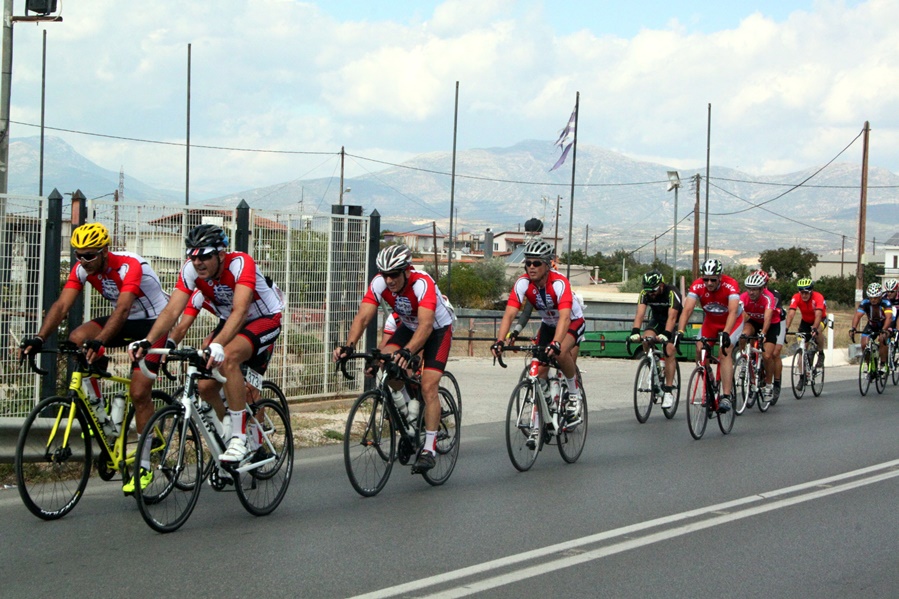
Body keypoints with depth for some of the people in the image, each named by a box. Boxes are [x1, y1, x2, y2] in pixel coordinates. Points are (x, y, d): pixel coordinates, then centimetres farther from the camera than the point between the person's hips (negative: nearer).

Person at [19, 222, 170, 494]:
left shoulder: (129, 266, -29)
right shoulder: (82, 269, -10)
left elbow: (122, 309, -42)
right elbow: (62, 305, -18)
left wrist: (98, 342, -57)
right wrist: (39, 338, -33)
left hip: (152, 322, -6)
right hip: (124, 322, 6)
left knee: (139, 393, -15)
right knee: (77, 338, -21)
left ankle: (144, 465, -4)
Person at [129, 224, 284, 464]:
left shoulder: (240, 263, -32)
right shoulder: (191, 269, -17)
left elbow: (240, 311, -44)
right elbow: (172, 310, -24)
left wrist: (218, 345, -59)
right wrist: (146, 342, -39)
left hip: (265, 320, -6)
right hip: (228, 323, 6)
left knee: (228, 357, -34)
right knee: (205, 386, -8)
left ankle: (240, 439, -27)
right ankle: (223, 438, 18)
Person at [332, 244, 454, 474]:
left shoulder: (422, 283, -37)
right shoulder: (379, 283, -23)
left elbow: (426, 325, -48)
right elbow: (362, 317, -29)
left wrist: (407, 351, -64)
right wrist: (348, 346, -46)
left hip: (438, 328, -5)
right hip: (409, 327, 5)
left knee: (428, 387, -17)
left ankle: (429, 448, -9)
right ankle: (407, 412, 1)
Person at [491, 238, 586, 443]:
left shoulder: (559, 283, -34)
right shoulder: (523, 283, -23)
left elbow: (564, 317, -46)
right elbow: (509, 314, -31)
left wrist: (555, 343, -62)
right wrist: (500, 341, -47)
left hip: (573, 322, -5)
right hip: (547, 324, 5)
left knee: (560, 353, -33)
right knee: (540, 369, -5)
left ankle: (574, 393, -8)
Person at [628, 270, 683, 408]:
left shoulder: (672, 293, -31)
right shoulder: (645, 293, -20)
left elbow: (672, 317, -40)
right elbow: (640, 314, -30)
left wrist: (666, 335, -56)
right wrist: (635, 332, -47)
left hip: (675, 323, -4)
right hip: (657, 320, 4)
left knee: (669, 351, -20)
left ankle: (668, 392, -16)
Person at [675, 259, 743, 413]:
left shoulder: (731, 285, -33)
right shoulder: (697, 286, -25)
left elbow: (733, 311, -43)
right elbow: (687, 309, -32)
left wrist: (725, 333, -57)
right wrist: (680, 331, -47)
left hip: (732, 321, -4)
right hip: (710, 321, 4)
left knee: (725, 351, -23)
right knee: (700, 350, -13)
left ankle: (726, 396, -24)